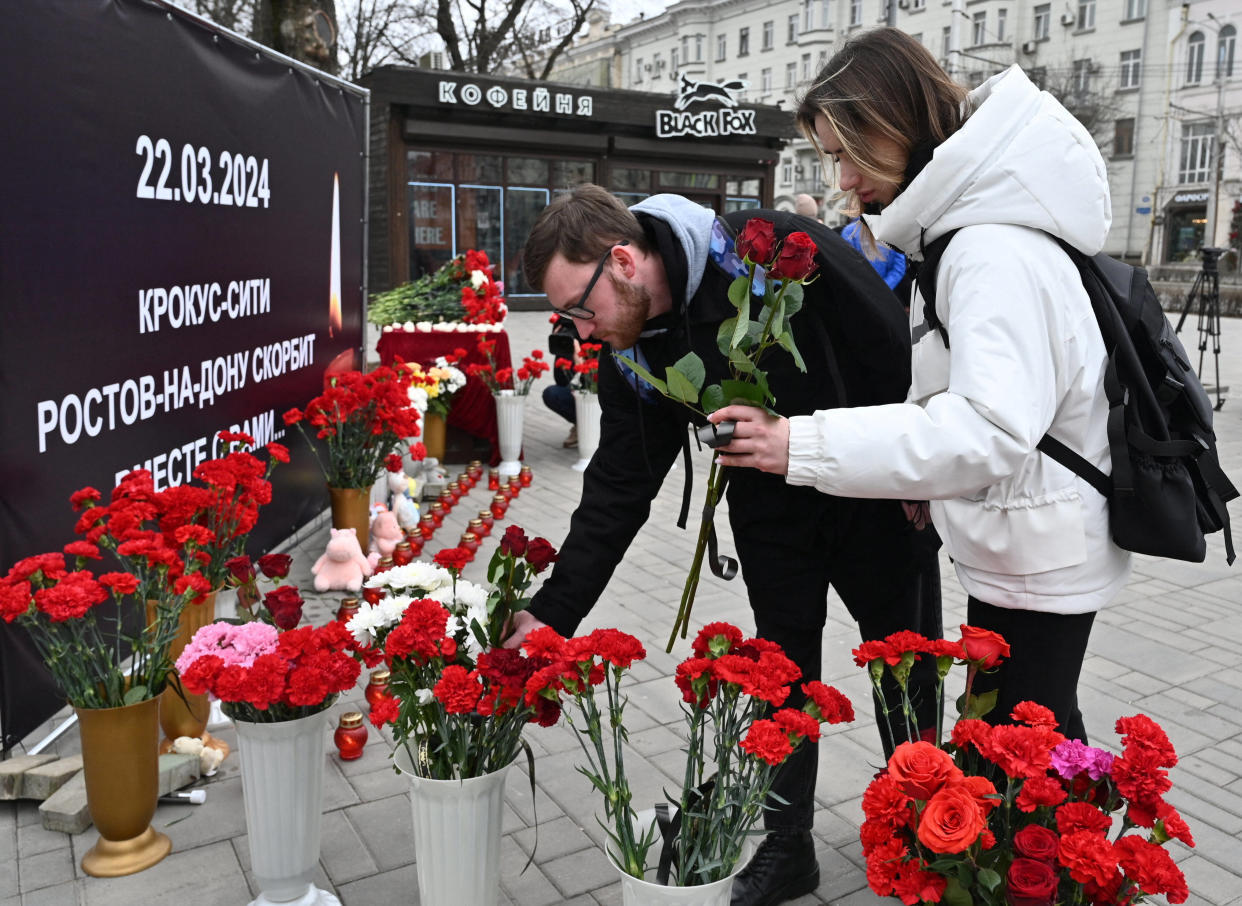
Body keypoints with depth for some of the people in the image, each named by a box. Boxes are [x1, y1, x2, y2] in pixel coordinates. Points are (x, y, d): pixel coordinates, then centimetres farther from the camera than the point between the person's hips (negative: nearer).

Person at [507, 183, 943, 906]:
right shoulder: (632, 352, -11)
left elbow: (896, 348, -20)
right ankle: (787, 847, 32)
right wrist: (553, 611, -11)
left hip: (879, 494, -3)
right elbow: (618, 488, -7)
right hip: (771, 513, 4)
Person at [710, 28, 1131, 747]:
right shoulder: (963, 230, 9)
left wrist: (804, 445, -35)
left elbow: (991, 427, -35)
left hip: (1038, 563, -10)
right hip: (1018, 549, 10)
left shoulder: (997, 250, -24)